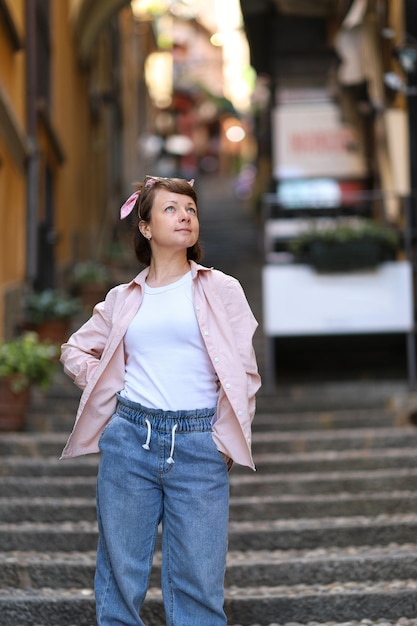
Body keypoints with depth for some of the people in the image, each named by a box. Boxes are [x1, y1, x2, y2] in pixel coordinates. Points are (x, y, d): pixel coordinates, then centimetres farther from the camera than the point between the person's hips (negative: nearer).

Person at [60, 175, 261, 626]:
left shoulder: (222, 290, 5)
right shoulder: (123, 300, 11)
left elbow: (244, 373, 3)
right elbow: (74, 350, 23)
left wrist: (226, 439, -3)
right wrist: (103, 385, 8)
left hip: (198, 447, -2)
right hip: (130, 438, 2)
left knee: (198, 585, -1)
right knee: (120, 576, 7)